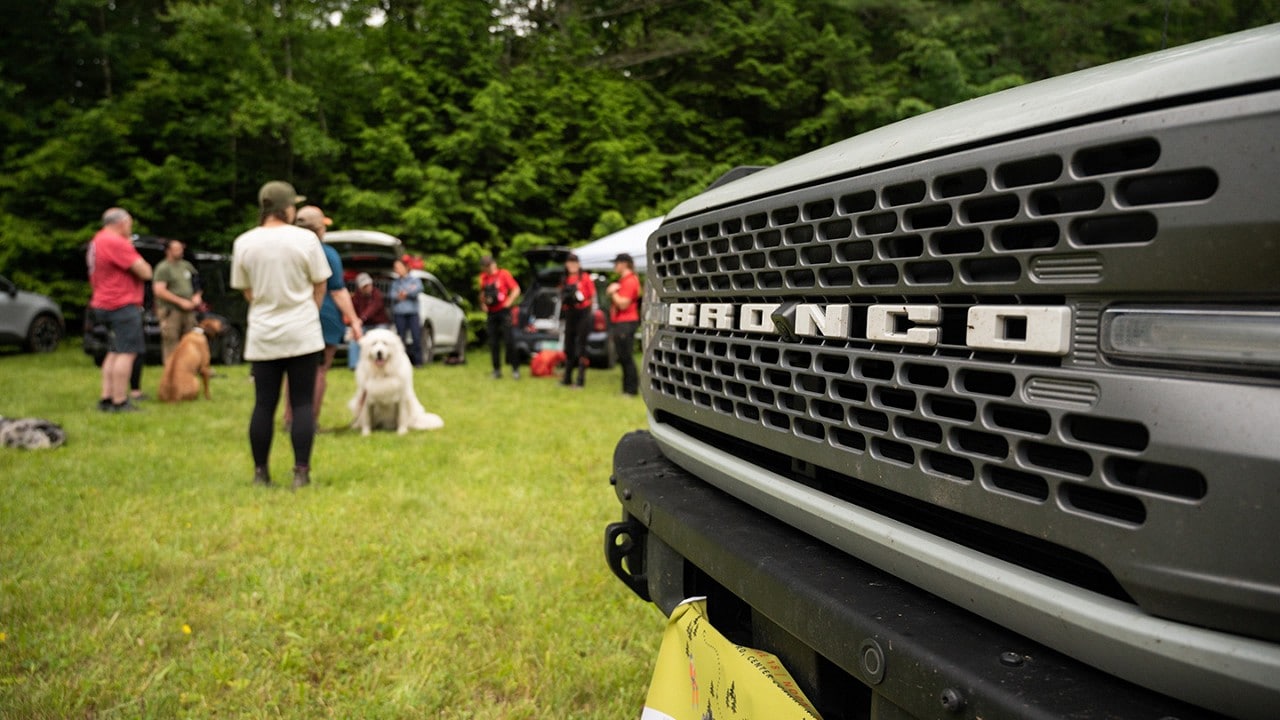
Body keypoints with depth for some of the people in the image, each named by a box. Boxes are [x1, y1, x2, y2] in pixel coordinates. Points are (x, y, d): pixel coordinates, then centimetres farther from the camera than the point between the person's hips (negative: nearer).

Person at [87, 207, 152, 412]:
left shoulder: (97, 241, 17)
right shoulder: (117, 242, -16)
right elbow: (145, 272, -17)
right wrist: (143, 265, 1)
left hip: (104, 303, 11)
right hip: (122, 305, -11)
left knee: (114, 353, 15)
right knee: (127, 353, -10)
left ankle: (106, 399, 16)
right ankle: (120, 402, -11)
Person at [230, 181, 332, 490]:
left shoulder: (243, 243, 0)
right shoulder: (305, 238, -8)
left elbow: (246, 290, 9)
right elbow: (320, 286, 0)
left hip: (263, 336, 3)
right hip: (302, 334, -2)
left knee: (264, 405, 8)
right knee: (302, 404, 3)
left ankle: (260, 473, 15)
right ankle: (301, 472, 2)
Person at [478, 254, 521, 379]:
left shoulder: (503, 274, -3)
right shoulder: (483, 277, 12)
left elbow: (516, 289, -5)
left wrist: (508, 302, -10)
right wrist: (483, 303, 11)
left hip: (504, 311, -5)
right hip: (491, 313, 5)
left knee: (508, 340, -9)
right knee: (493, 343, 4)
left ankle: (515, 368, -3)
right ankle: (497, 370, 12)